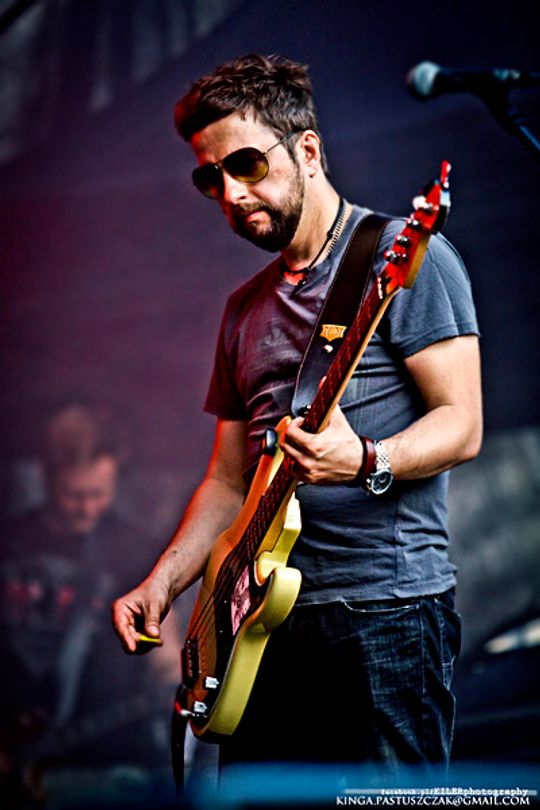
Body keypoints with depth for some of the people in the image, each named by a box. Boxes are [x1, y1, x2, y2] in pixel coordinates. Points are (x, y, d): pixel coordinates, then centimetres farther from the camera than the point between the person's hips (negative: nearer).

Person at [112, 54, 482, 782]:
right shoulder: (247, 308, 20)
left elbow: (462, 425, -9)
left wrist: (364, 463, -27)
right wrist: (163, 582, 8)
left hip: (387, 607, -7)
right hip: (271, 618, 7)